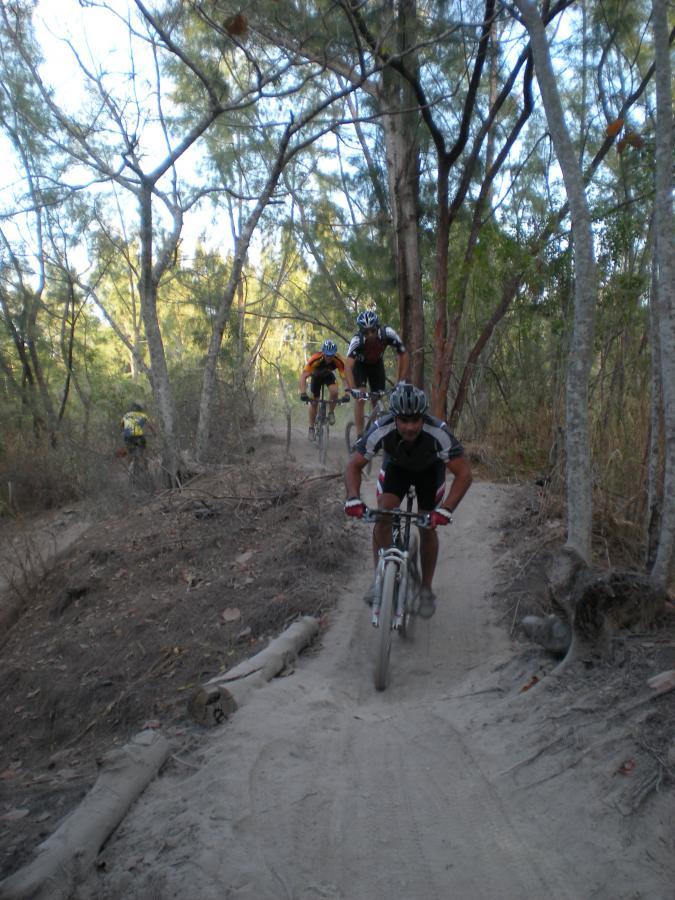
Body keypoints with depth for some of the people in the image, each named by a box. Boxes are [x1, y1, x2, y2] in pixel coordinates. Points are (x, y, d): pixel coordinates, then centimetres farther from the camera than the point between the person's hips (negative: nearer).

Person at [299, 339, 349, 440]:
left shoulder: (338, 360, -35)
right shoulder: (315, 359, -40)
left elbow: (344, 377, -32)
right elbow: (303, 376, -43)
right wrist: (303, 393, -54)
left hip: (329, 375, 1)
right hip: (316, 376, -1)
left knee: (334, 392, -28)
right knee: (314, 402, -2)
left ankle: (331, 413, -1)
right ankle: (311, 428, 16)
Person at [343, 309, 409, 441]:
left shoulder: (388, 333, -33)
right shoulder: (357, 340, -38)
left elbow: (404, 355, -25)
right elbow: (348, 366, -47)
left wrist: (401, 382, -29)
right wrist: (353, 389, -59)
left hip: (377, 364, 3)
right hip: (360, 365, -3)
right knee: (361, 399, -18)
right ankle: (359, 436, -11)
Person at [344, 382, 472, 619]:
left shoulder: (439, 433, -41)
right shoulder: (381, 430, -37)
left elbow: (464, 474, -35)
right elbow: (354, 466, -26)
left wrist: (447, 509, -48)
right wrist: (353, 497, -43)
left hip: (429, 469, -1)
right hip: (395, 466, 1)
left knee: (428, 527, -3)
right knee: (383, 517, -17)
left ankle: (426, 589, 17)